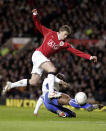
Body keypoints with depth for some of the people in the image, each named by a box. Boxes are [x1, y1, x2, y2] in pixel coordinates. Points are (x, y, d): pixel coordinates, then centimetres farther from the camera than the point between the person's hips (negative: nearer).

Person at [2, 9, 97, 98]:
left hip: (44, 59, 6)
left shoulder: (64, 44, 4)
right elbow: (39, 26, 6)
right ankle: (51, 92, -33)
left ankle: (11, 85, 16)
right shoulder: (50, 33, -2)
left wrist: (90, 57, -10)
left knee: (33, 82, 1)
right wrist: (35, 16, -10)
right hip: (38, 54, -6)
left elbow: (76, 51, -2)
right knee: (52, 69, -27)